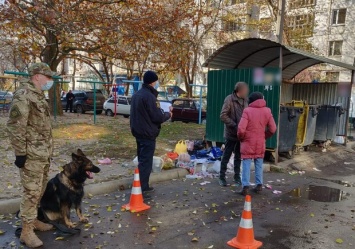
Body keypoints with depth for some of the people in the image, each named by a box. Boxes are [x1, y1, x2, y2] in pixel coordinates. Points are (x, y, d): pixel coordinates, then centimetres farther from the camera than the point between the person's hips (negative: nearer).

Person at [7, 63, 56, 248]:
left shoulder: (38, 95, 14)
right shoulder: (23, 95, -16)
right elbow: (15, 126, -20)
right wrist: (20, 153, -20)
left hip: (43, 153, 9)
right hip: (31, 155, -9)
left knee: (40, 189, 18)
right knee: (31, 191, -3)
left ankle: (33, 220, 33)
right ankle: (26, 231, 9)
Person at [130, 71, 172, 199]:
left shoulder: (137, 95, 11)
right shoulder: (149, 96, -19)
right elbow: (157, 117, -19)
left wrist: (161, 111, 15)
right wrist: (168, 114, 0)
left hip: (138, 132, 10)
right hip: (147, 134, -10)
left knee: (141, 160, 18)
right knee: (146, 162, -5)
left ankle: (143, 186, 27)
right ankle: (140, 190, -4)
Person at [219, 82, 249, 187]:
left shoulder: (244, 101, 7)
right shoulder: (229, 99, -11)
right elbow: (223, 116, -15)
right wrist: (234, 125, -21)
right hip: (231, 134, -5)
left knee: (238, 156, 13)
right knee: (226, 156, 4)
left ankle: (237, 176, 24)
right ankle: (222, 177, 15)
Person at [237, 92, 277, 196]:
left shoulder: (247, 111, -13)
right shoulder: (267, 111, 0)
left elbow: (241, 129, -19)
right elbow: (273, 129, 2)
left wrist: (241, 138, 0)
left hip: (248, 143, -3)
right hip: (260, 143, 4)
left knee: (246, 165, 2)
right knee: (259, 165, 14)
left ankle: (245, 187, 1)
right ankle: (259, 185, 17)